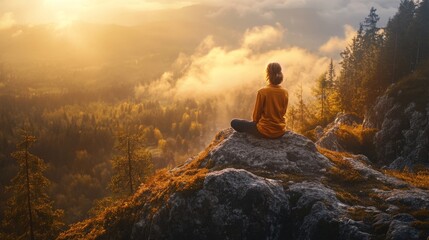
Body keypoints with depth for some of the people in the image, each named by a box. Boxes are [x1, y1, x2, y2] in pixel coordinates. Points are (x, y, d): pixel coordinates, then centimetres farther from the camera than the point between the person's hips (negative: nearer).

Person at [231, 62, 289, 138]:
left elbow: (256, 114, -8)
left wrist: (256, 122, 12)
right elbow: (283, 112, 7)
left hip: (265, 132, -6)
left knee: (234, 123, 11)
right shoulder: (285, 92, -4)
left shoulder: (262, 92, -18)